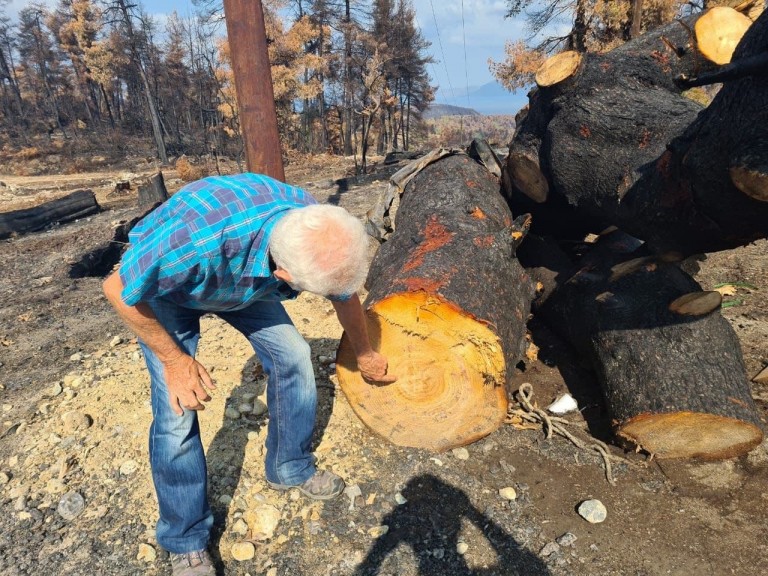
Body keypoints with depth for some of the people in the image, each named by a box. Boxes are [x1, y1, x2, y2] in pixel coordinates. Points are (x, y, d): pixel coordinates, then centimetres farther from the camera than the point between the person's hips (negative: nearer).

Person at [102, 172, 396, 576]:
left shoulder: (322, 234, -29)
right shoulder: (198, 238, -46)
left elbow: (346, 299, -6)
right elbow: (117, 291, -25)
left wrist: (365, 356, 9)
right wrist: (175, 360, -18)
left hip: (244, 277, 4)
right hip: (160, 283, -4)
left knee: (293, 357, -3)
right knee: (178, 410, -12)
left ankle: (290, 468, 22)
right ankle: (186, 543, 13)